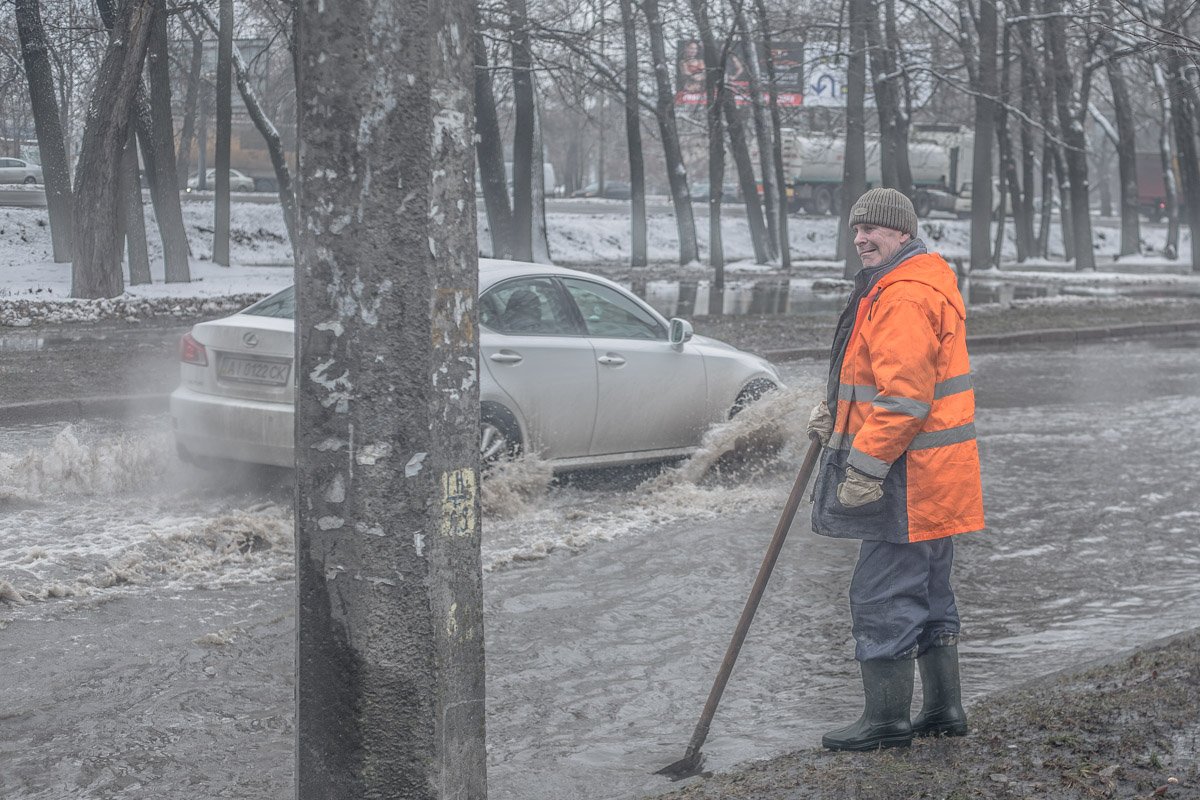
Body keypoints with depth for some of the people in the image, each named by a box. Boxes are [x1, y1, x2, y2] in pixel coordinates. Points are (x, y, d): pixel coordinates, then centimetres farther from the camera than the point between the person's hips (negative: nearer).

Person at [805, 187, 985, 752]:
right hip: (931, 476, 11)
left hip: (910, 478, -11)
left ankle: (887, 720, 3)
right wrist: (836, 411, 15)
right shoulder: (926, 281, 17)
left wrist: (865, 469, -24)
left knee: (882, 595, -4)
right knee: (928, 590, 18)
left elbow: (904, 395, -26)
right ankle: (944, 708, 26)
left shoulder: (904, 297, -19)